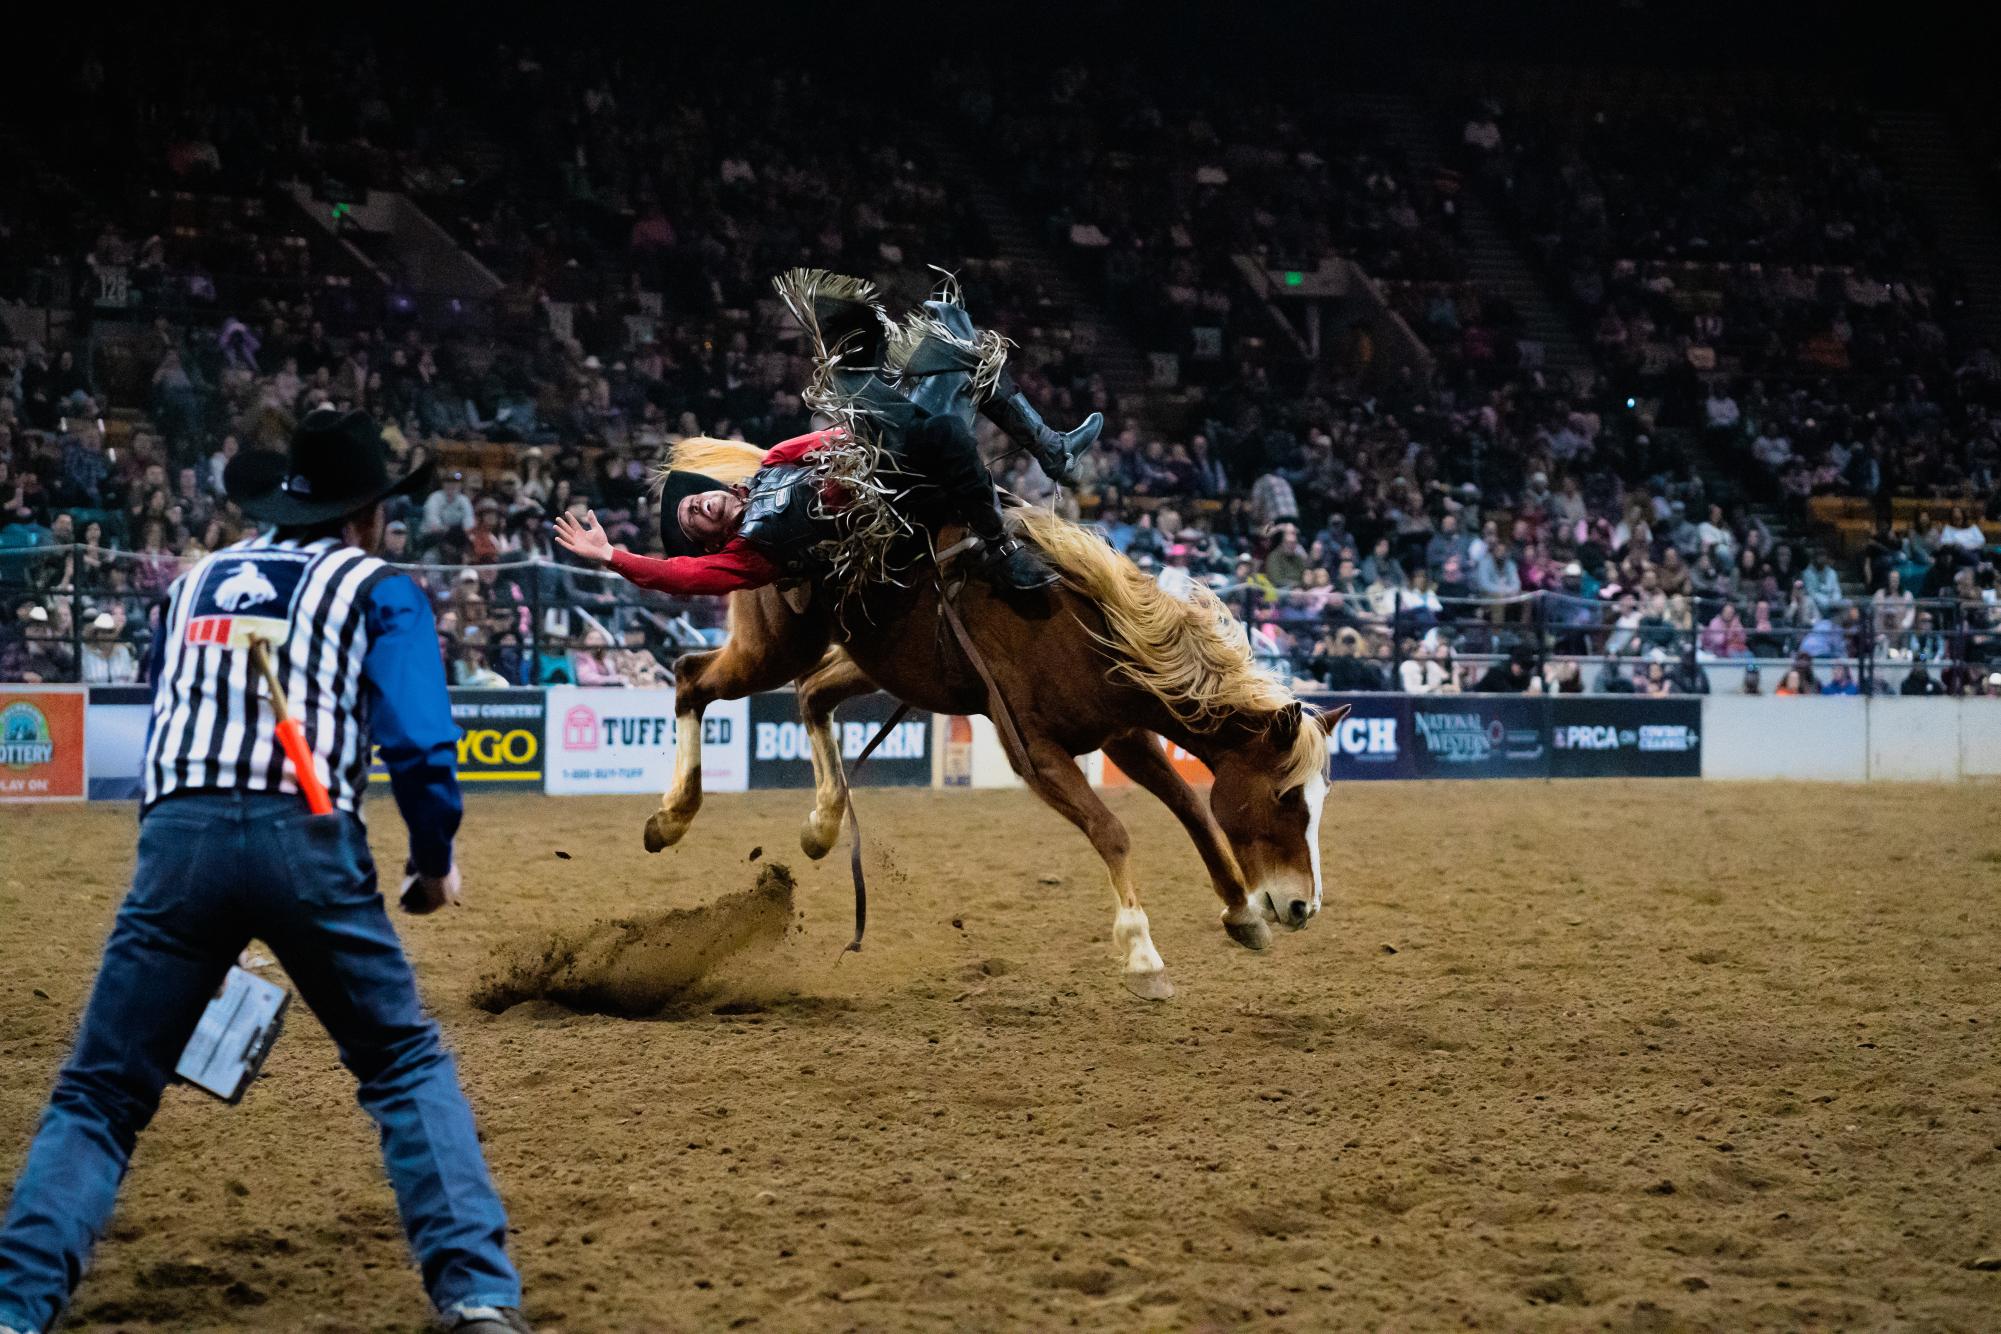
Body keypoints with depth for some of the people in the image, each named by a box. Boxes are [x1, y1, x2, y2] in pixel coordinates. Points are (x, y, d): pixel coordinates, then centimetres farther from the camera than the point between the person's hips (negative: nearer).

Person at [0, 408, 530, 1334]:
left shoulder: (194, 585, 25)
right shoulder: (377, 590, 12)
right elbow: (421, 744, -1)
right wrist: (435, 862, 15)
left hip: (178, 838, 2)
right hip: (307, 840, -2)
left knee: (98, 1094, 8)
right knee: (408, 1069, 15)